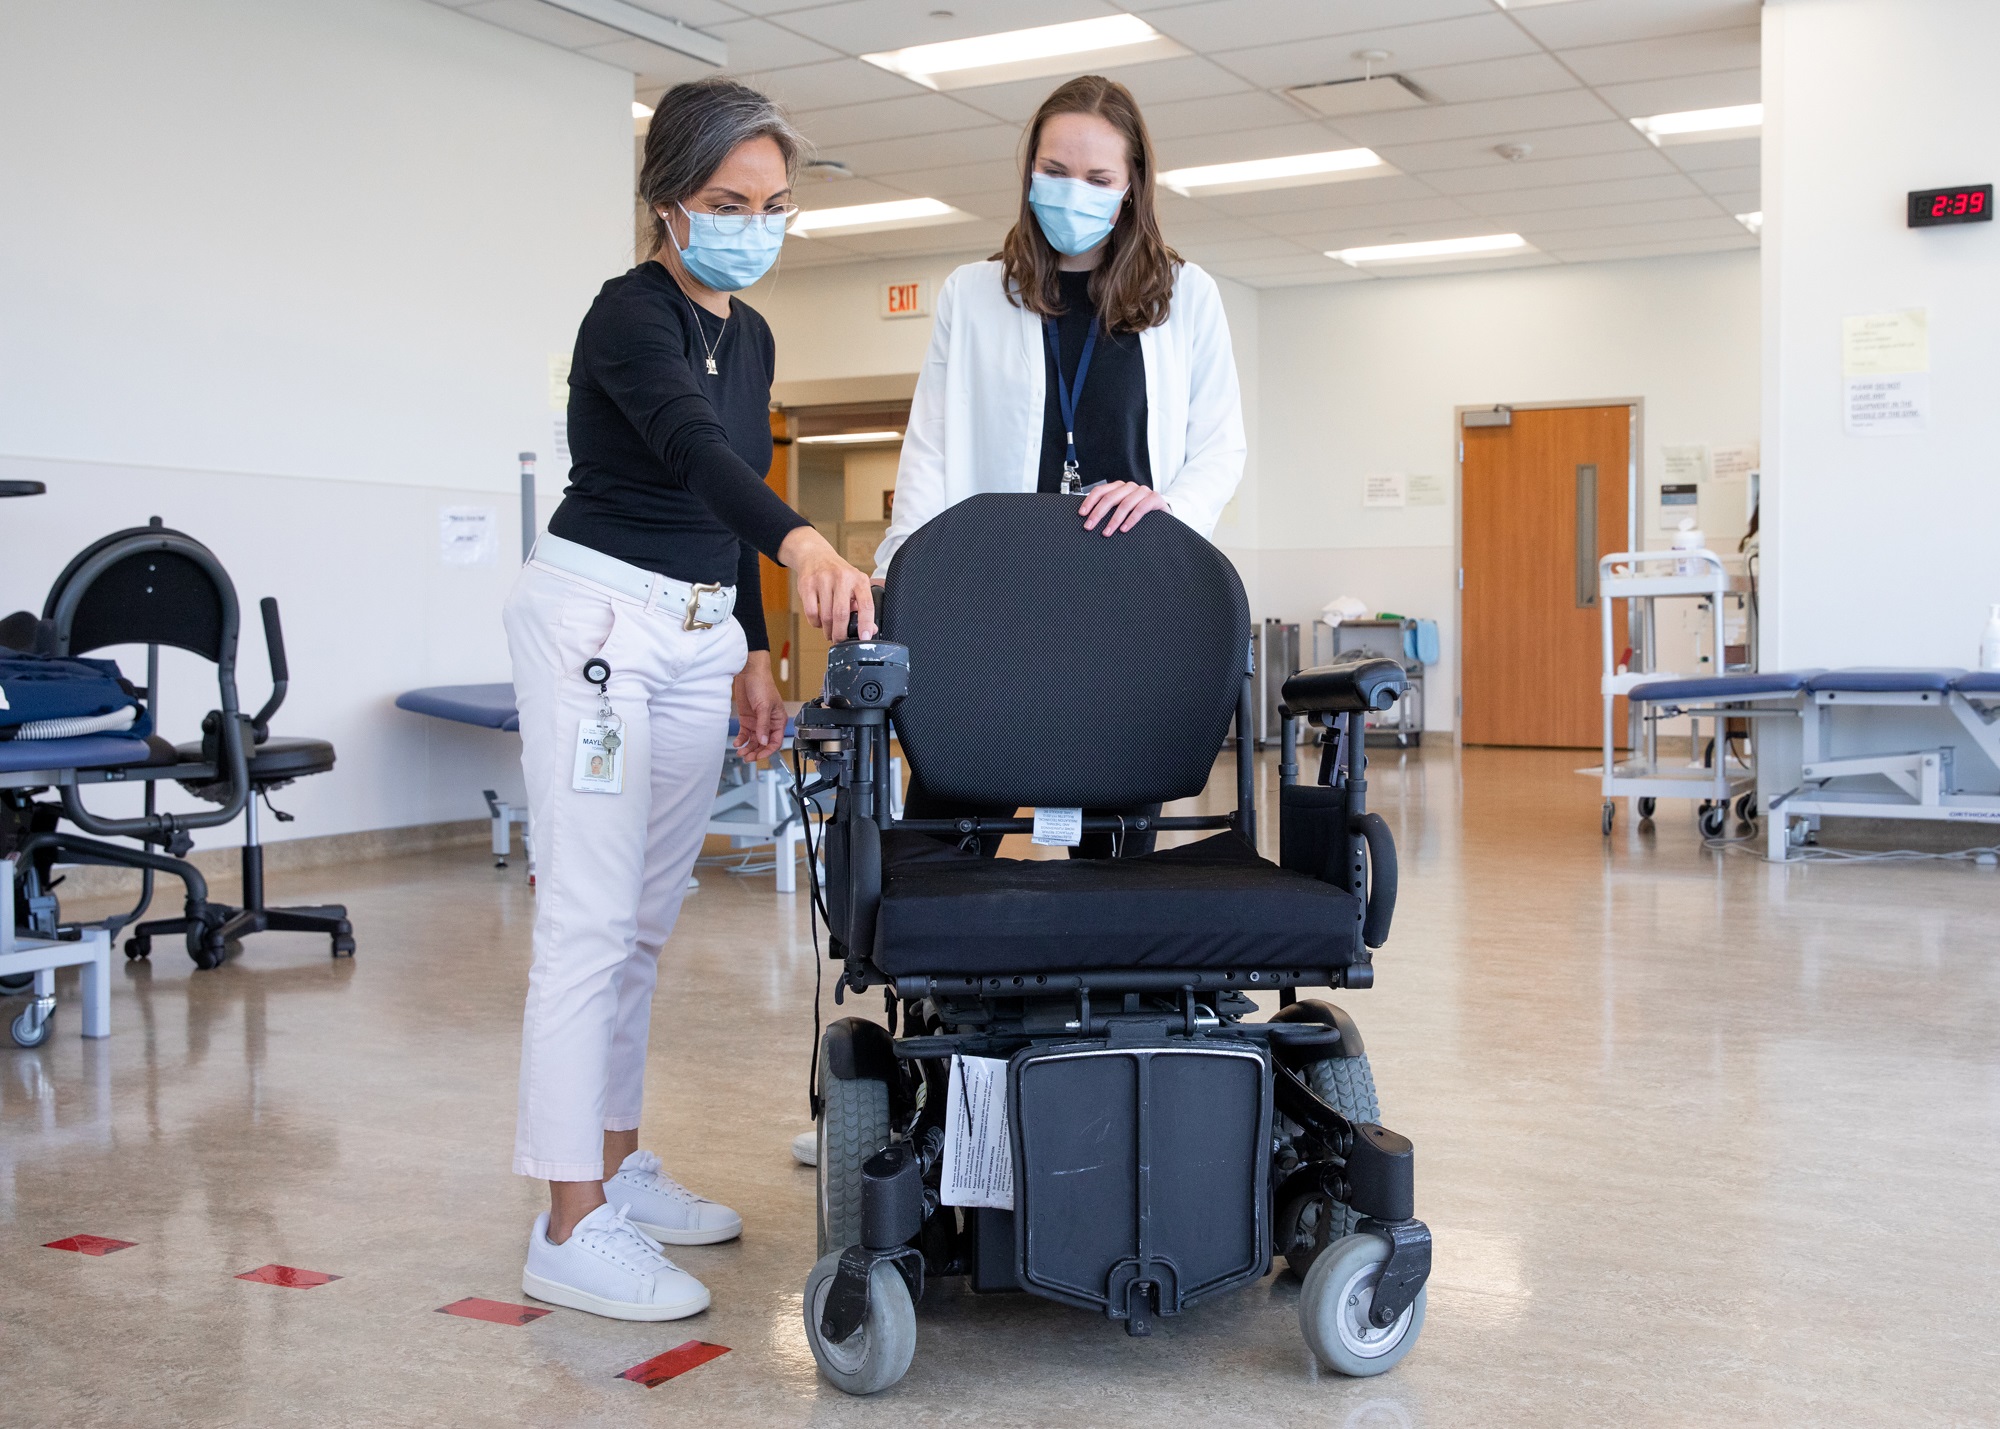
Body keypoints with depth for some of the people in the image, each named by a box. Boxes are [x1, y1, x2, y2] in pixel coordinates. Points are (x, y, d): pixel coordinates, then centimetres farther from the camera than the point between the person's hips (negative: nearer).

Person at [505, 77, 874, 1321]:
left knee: (648, 918, 12)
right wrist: (804, 542, -51)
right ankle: (572, 1231, -6)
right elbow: (691, 444, -34)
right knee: (591, 917, -10)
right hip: (600, 618, -8)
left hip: (699, 630, 8)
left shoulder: (750, 335, 13)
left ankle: (617, 1162, 23)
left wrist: (752, 649, 18)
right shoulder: (633, 311, -13)